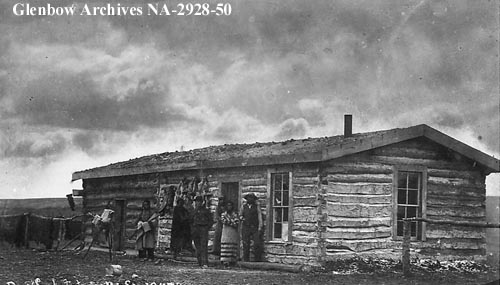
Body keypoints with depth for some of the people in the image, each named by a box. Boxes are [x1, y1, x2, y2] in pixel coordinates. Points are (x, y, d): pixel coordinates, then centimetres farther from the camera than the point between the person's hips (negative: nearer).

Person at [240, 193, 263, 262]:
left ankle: (257, 260, -5)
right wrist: (242, 218, -5)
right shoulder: (244, 206, 13)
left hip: (255, 228, -2)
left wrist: (260, 226, -8)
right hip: (245, 227, 2)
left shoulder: (257, 206, 7)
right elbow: (240, 215, 19)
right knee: (246, 245, -1)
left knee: (257, 244, -11)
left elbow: (259, 216, 2)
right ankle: (246, 260, 4)